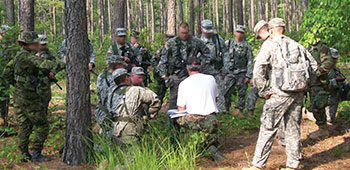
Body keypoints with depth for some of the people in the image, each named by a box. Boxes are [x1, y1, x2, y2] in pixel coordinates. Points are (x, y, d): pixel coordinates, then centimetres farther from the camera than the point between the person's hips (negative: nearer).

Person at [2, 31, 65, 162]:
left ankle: (25, 155, 20)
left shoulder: (18, 56, 11)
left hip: (18, 95, 9)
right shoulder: (27, 57, -17)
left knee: (24, 127, 14)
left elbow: (6, 74, 17)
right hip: (29, 97, -9)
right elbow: (44, 65, -32)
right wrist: (64, 64, -34)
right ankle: (36, 155, 3)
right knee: (42, 126, 0)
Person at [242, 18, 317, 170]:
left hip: (281, 92, -6)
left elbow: (258, 69, -13)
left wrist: (263, 91, -7)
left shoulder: (270, 44, -2)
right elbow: (313, 65, 18)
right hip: (299, 92, 6)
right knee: (293, 128, 13)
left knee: (268, 128, -1)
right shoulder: (296, 45, 15)